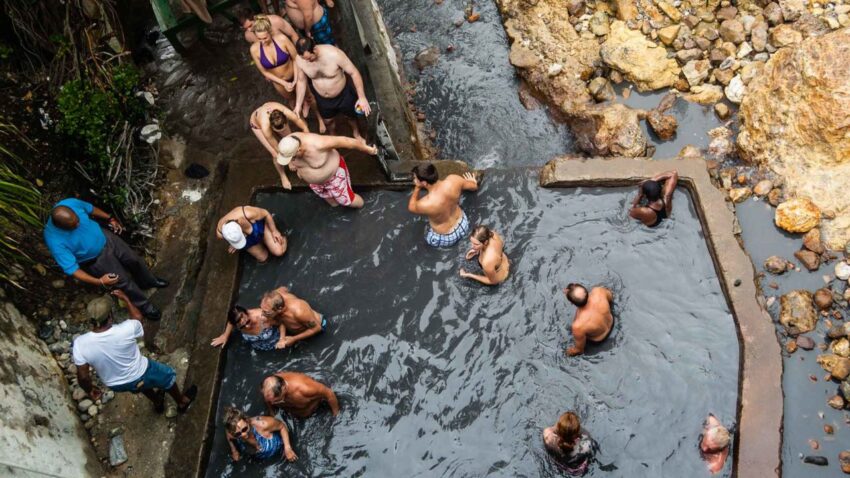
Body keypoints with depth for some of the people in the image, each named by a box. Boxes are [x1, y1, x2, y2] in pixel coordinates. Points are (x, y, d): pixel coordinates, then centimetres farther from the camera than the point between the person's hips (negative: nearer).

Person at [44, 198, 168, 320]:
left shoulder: (71, 203, -27)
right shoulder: (55, 241, -39)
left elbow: (90, 209, -2)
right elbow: (71, 269, -32)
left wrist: (110, 219, 8)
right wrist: (99, 281, -38)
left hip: (105, 238, 4)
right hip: (95, 259, -4)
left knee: (134, 260, 19)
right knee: (124, 281, 8)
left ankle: (149, 281, 52)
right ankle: (144, 305, 37)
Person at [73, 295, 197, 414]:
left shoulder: (80, 344, -30)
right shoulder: (126, 330, -35)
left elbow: (83, 376, -17)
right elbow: (137, 317, -9)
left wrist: (90, 390, 2)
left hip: (116, 385, 3)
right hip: (139, 376, -3)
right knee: (167, 375, 28)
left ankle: (158, 403, 62)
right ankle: (182, 402, 52)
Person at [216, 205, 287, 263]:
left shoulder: (248, 214, -45)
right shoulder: (220, 233, -35)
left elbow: (266, 214, -24)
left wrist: (274, 231, -13)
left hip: (260, 225, -2)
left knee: (279, 252, -5)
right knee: (262, 258, 14)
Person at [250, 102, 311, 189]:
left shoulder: (288, 114, -42)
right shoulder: (265, 127, -46)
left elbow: (305, 128, -25)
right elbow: (277, 148, -30)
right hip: (257, 124, -3)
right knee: (276, 154, -6)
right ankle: (283, 176, 23)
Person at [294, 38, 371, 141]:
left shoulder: (334, 54, -37)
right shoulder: (300, 60, -24)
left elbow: (354, 73, -26)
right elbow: (301, 81, -5)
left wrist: (362, 97, -25)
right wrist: (298, 105, -6)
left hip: (343, 94, -3)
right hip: (322, 99, 3)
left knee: (350, 116, 26)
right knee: (328, 121, 27)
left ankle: (356, 134, 59)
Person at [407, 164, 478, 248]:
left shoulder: (425, 204, -38)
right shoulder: (453, 179, -27)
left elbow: (411, 207, -12)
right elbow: (474, 186, -4)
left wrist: (417, 188, -16)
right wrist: (473, 182, 18)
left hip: (445, 239, -4)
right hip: (463, 225, 4)